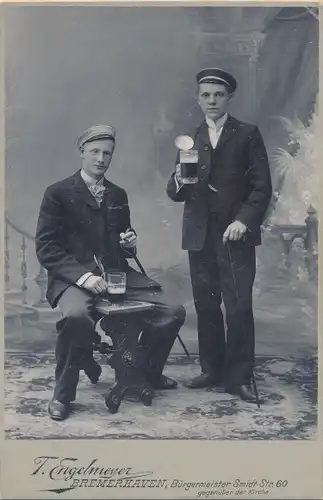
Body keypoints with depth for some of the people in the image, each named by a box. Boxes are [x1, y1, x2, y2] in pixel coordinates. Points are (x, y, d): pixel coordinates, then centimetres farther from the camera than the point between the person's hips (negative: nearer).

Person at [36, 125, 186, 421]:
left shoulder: (118, 195, 17)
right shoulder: (58, 193, 0)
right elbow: (46, 247, -8)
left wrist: (130, 243, 1)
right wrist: (83, 275, -22)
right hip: (73, 277, -5)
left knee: (174, 312, -10)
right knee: (77, 316, -38)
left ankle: (148, 373, 16)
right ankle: (63, 394, -13)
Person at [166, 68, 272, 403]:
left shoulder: (247, 134, 5)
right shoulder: (190, 140, 14)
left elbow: (262, 186, 0)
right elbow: (175, 194, 10)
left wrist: (243, 221, -14)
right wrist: (179, 181, -13)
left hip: (235, 234, -3)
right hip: (200, 235, 4)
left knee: (239, 307, -7)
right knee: (205, 306, 6)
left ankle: (238, 378, 1)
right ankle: (212, 370, 17)